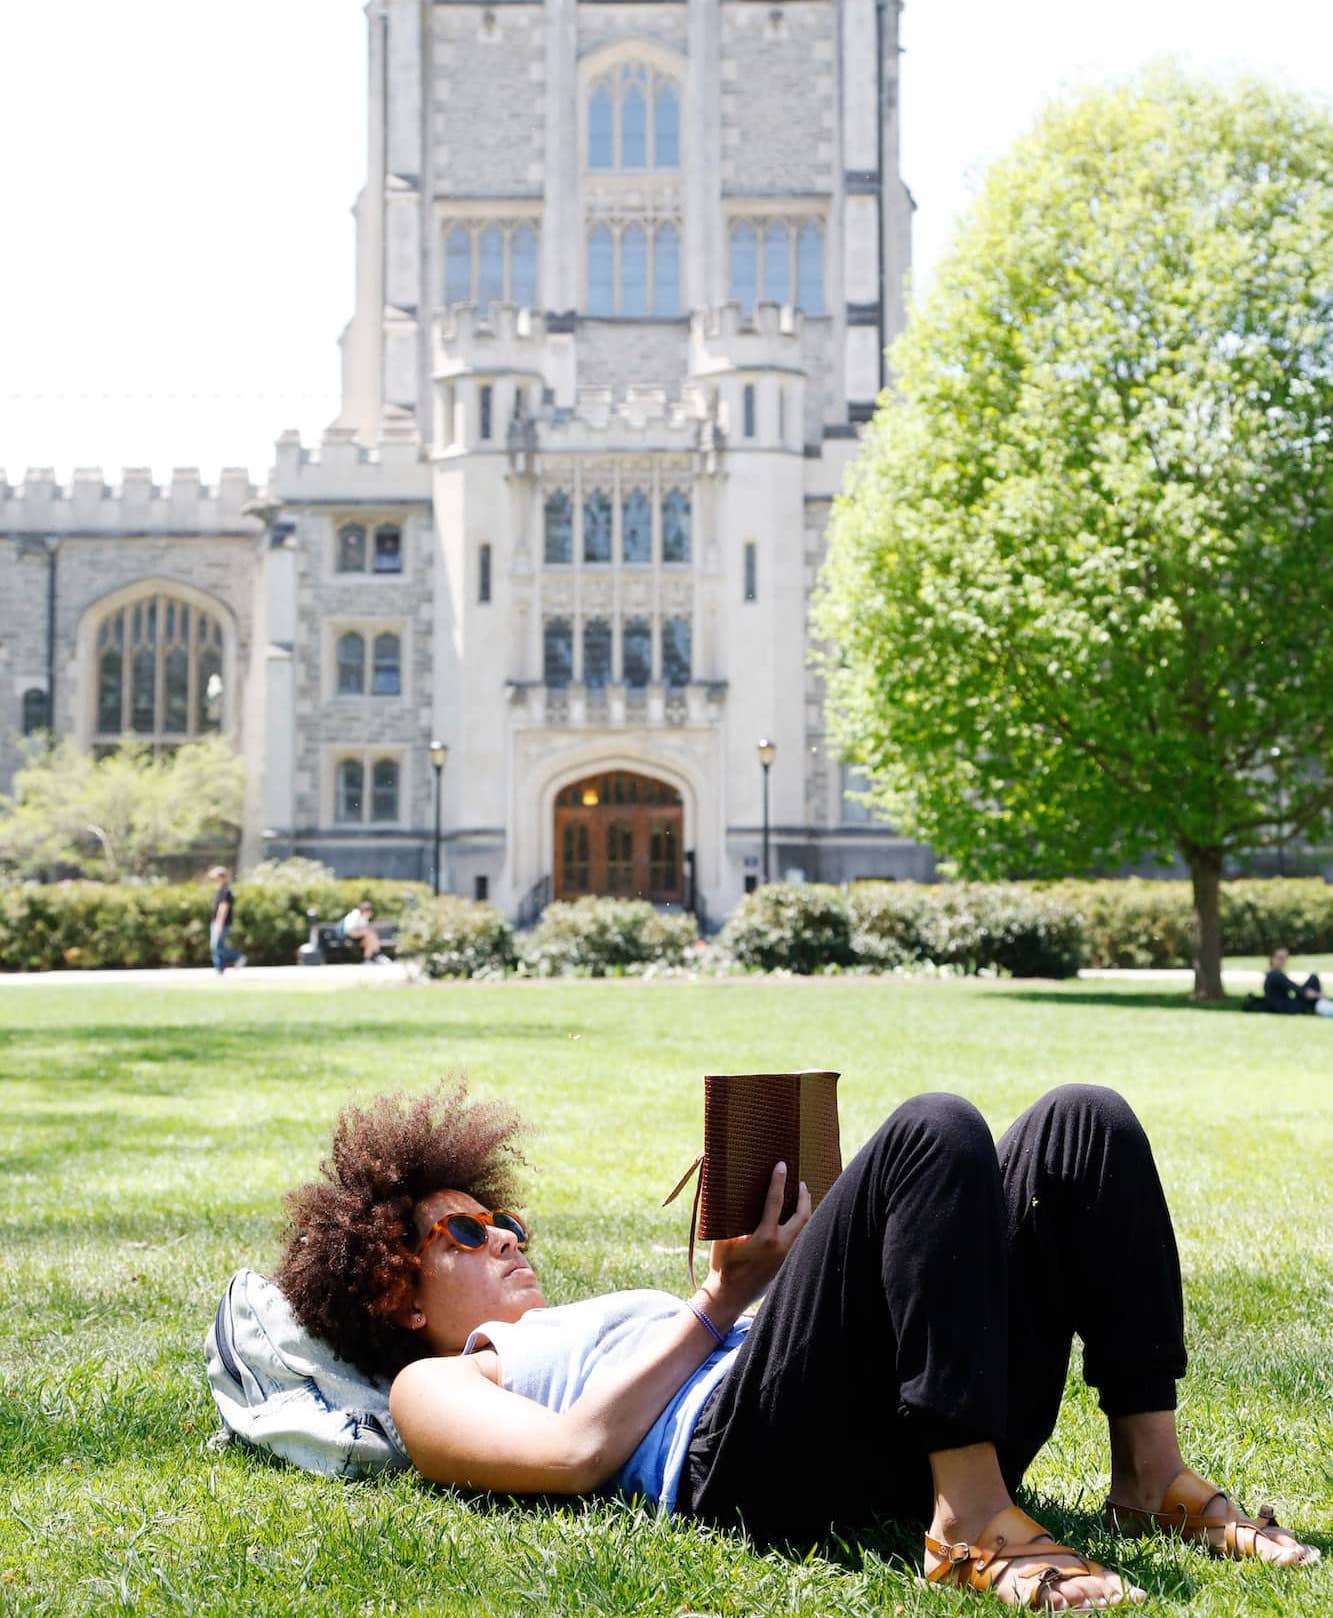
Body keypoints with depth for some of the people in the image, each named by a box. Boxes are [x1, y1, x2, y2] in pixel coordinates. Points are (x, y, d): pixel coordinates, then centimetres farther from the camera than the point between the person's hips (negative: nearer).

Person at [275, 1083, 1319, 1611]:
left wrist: (788, 1253, 15)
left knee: (1081, 1122, -6)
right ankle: (976, 1528, -30)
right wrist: (723, 1299, 1)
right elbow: (575, 1451, -3)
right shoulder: (433, 1385, 20)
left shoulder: (599, 1325, 41)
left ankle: (1153, 1476, -11)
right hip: (743, 1461, -7)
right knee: (933, 1133, -25)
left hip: (911, 1445, 8)